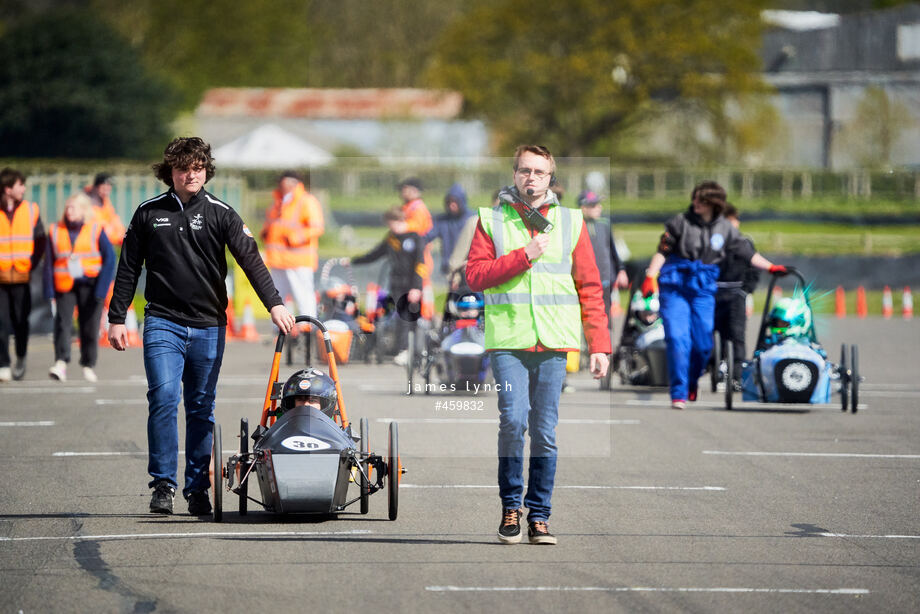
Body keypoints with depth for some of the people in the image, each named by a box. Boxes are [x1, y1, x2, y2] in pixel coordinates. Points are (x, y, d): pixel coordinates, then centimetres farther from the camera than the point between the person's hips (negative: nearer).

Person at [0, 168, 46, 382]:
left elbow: (40, 242, 10)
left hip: (22, 277, 2)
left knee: (21, 321, 7)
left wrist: (31, 265, 0)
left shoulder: (30, 210, 4)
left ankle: (21, 358, 28)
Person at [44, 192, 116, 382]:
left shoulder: (95, 230, 1)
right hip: (64, 286, 1)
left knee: (89, 325, 1)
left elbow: (110, 258, -1)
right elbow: (49, 262, 9)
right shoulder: (56, 231, 8)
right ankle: (61, 363, -25)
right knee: (62, 321, -16)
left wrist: (101, 288, -9)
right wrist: (49, 290, -1)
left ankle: (88, 365, 13)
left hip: (89, 285, -1)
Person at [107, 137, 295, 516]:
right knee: (164, 397, -16)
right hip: (163, 321, -1)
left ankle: (197, 489, 13)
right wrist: (117, 318, 7)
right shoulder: (149, 214, 6)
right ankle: (163, 484, -10)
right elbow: (128, 268, 12)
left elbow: (250, 259, -5)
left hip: (208, 326, 1)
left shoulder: (220, 214, 3)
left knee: (202, 409, 5)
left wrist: (273, 303, -18)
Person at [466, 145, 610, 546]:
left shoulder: (570, 222, 12)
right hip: (508, 340, -1)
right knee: (513, 420, -15)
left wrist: (599, 344, 5)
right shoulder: (492, 220, 9)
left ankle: (538, 516, 8)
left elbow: (589, 287, 11)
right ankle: (510, 508, 1)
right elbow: (475, 275, -1)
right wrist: (524, 256, -9)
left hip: (554, 344, 2)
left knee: (545, 431, 0)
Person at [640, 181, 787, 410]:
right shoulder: (681, 222, 0)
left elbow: (747, 253, 14)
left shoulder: (725, 229, 6)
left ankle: (691, 385, 26)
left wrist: (771, 267, 10)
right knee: (678, 339, -13)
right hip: (675, 287, -2)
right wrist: (651, 277, -10)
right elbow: (662, 251, 0)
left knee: (703, 344, -1)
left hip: (703, 290, 2)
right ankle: (678, 394, -8)